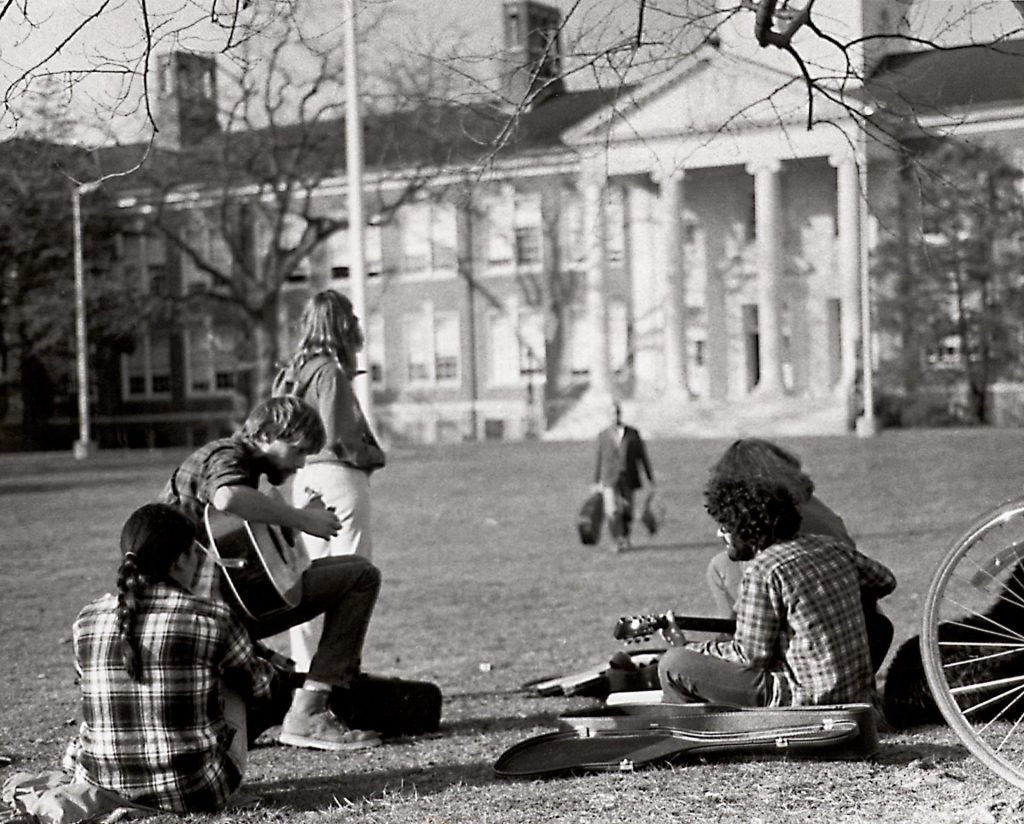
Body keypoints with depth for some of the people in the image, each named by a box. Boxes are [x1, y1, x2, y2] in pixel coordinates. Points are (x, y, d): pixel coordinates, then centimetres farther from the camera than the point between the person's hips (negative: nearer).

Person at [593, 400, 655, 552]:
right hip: (610, 480, -1)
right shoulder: (603, 435, 5)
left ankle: (625, 538, 30)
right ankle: (618, 541, -6)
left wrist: (650, 478, 7)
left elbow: (642, 457, 8)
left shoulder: (633, 434, 3)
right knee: (612, 511, -16)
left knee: (627, 512, 6)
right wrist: (596, 481, 12)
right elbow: (599, 460, 10)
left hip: (628, 480, 1)